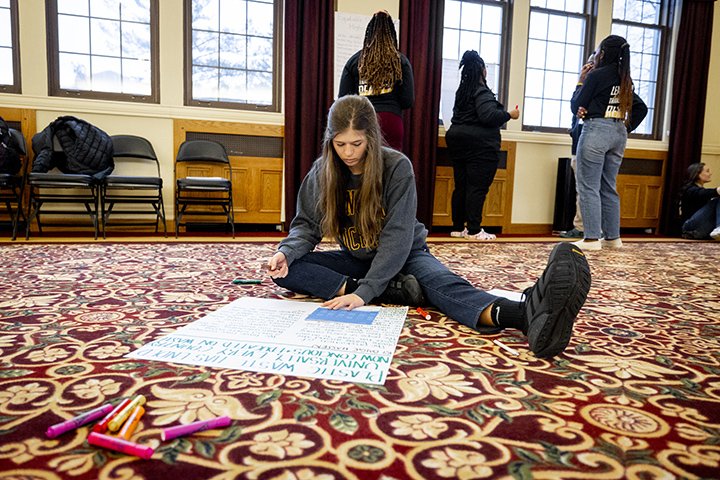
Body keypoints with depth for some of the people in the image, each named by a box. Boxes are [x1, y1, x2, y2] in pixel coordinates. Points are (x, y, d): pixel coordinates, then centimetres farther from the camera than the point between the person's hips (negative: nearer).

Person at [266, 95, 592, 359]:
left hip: (404, 256, -4)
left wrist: (366, 291, -36)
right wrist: (287, 251, -29)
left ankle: (528, 315, -67)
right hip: (356, 261, 4)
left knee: (440, 282, -37)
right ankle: (392, 291, -32)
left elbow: (398, 237, -25)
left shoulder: (397, 167, -19)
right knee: (286, 269, -19)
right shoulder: (322, 172, -7)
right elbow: (306, 225, -5)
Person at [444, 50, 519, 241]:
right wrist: (509, 115, -8)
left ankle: (458, 227, 12)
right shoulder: (482, 92, -10)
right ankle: (473, 230, -5)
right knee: (477, 188, -6)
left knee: (460, 186, 9)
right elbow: (488, 116, -22)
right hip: (480, 146, -8)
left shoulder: (462, 91, 16)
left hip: (458, 140, 8)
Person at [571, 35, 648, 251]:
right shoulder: (624, 79, 16)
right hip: (619, 134, 8)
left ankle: (592, 239, -8)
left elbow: (576, 106, -3)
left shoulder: (595, 75, -6)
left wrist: (580, 83, 11)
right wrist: (626, 128, 16)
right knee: (608, 187, 12)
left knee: (588, 186, -5)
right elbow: (641, 108, 19)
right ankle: (612, 237, 16)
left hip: (596, 130, -7)